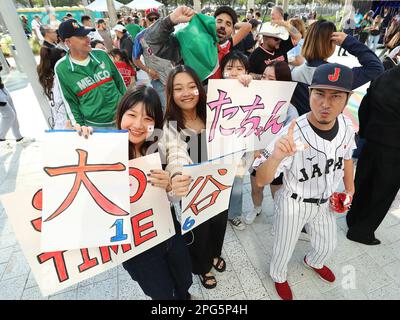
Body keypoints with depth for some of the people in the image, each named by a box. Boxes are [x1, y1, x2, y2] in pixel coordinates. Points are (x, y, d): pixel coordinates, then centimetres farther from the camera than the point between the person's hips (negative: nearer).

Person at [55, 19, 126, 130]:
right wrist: (79, 126, -7)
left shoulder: (101, 54, 1)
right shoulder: (62, 68, -7)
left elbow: (119, 82, 8)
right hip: (94, 126, -2)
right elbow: (70, 102, -2)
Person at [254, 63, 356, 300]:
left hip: (326, 201, 6)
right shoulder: (292, 134, -35)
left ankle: (313, 262, 68)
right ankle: (278, 275, 56)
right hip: (293, 204, -5)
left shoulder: (346, 124, -15)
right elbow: (261, 181, -37)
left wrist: (350, 189, 13)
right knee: (285, 248, 20)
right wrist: (275, 157, -56)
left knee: (328, 245, 31)